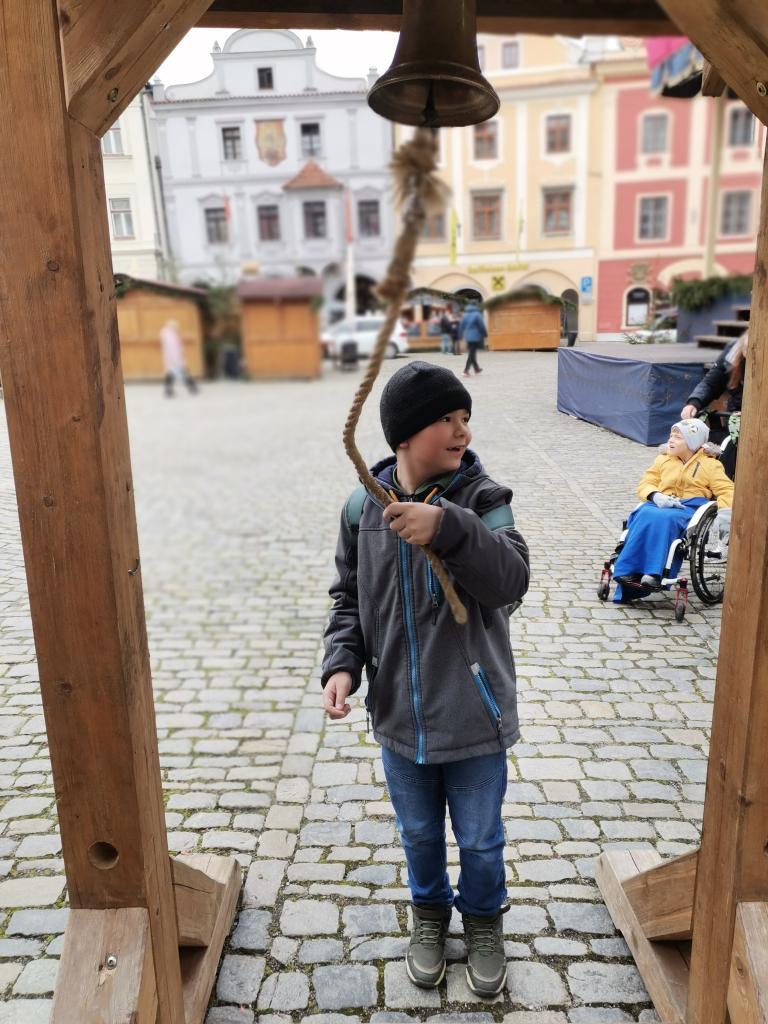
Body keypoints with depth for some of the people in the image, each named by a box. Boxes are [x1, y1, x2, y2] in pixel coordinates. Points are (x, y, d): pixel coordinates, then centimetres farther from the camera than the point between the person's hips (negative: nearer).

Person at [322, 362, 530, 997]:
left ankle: (483, 919, 50)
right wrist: (342, 663, -9)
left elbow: (510, 580, -30)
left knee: (480, 838, 20)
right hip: (399, 714, 2)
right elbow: (349, 596, 4)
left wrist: (448, 528, -43)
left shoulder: (481, 499, -15)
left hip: (473, 714, -2)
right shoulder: (363, 507, -7)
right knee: (419, 833, 25)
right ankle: (430, 911, 54)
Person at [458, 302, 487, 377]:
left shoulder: (465, 315, 6)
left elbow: (461, 326, 9)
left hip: (467, 337, 6)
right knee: (472, 354, -7)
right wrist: (485, 334, 2)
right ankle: (466, 370, -16)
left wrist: (460, 335, 19)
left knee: (471, 353, 16)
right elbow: (482, 326, -9)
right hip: (475, 337, -6)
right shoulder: (477, 314, -9)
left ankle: (476, 369, 28)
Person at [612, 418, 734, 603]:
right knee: (645, 516, -35)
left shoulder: (710, 465, 16)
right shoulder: (663, 460, 24)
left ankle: (653, 574, -45)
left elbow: (726, 490, 7)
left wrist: (725, 512, -14)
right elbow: (645, 484, 15)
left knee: (664, 519, -38)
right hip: (663, 504, 3)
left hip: (690, 508, -3)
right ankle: (629, 572, -40)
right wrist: (656, 496, -8)